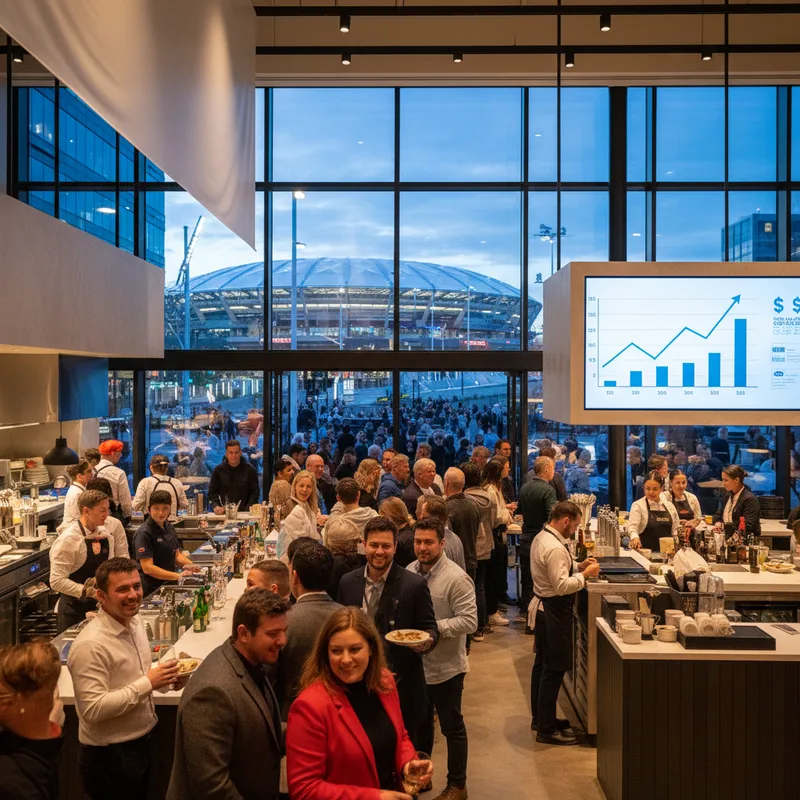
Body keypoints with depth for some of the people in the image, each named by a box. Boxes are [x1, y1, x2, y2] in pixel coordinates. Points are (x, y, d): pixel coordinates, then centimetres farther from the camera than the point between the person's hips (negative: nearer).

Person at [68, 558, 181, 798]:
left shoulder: (135, 621, 2)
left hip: (142, 744, 8)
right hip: (110, 757, -8)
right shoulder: (90, 645, -25)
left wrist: (163, 678, -3)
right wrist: (147, 683, -27)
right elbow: (92, 710, -28)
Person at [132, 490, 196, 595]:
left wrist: (191, 566, -1)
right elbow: (147, 568, -19)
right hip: (152, 590, -7)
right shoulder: (144, 533, -14)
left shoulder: (168, 527, 10)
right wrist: (178, 576, -24)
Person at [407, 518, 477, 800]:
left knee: (452, 727, 10)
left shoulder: (456, 578, -19)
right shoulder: (410, 571, 0)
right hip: (415, 663, 6)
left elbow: (470, 621, -22)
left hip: (445, 667, -6)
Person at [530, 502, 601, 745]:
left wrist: (578, 566, 8)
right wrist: (585, 574, -16)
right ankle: (546, 729, 6)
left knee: (542, 664, 19)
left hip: (543, 607, 11)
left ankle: (540, 718, 32)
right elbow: (562, 586, -27)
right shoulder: (555, 548, -25)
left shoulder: (541, 537, 7)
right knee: (554, 670, -2)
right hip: (555, 612, -11)